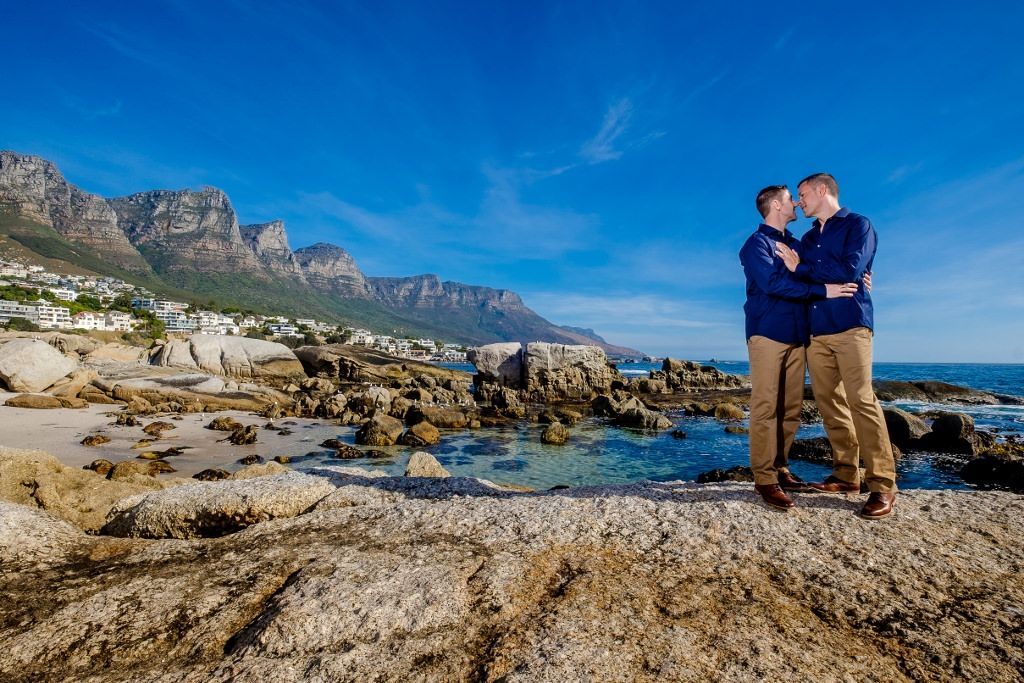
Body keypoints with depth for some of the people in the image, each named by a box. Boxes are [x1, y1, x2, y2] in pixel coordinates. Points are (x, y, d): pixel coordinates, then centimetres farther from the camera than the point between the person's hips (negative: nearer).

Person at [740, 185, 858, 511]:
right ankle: (765, 478, -4)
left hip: (796, 335, 7)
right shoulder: (757, 243, -1)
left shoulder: (795, 243, 22)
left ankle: (780, 467, 16)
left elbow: (814, 274, 22)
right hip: (767, 334, -7)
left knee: (791, 408, 6)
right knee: (766, 407, -7)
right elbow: (773, 282, -15)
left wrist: (851, 278, 3)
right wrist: (823, 290, -17)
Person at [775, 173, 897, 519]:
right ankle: (846, 474, 11)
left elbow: (849, 270, -11)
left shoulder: (858, 224, 4)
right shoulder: (808, 238, 23)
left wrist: (801, 268, -3)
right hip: (815, 331, 6)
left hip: (850, 325, -6)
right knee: (829, 402, 3)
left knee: (861, 400, -11)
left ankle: (882, 485, -4)